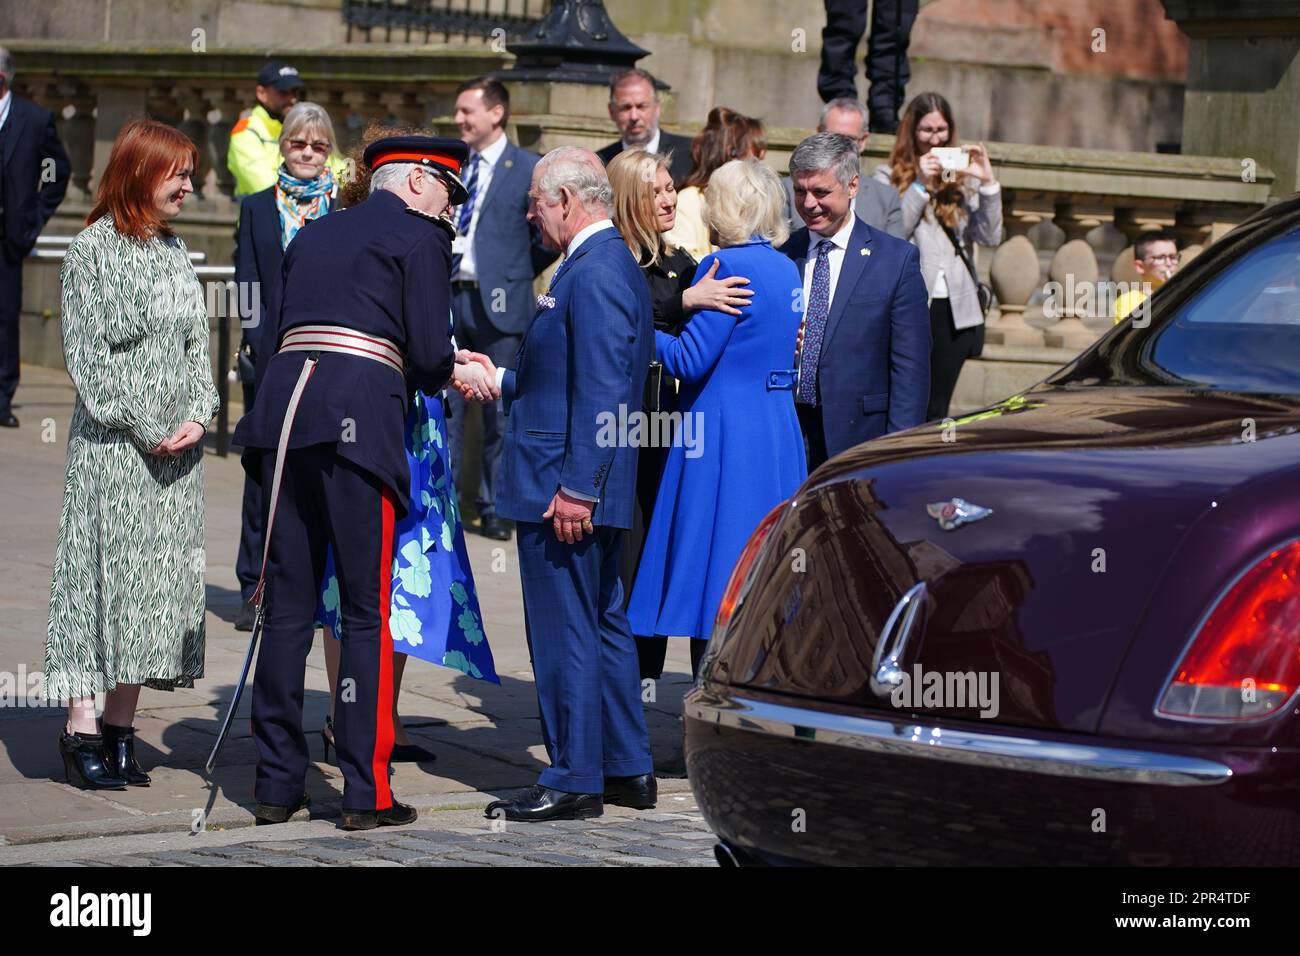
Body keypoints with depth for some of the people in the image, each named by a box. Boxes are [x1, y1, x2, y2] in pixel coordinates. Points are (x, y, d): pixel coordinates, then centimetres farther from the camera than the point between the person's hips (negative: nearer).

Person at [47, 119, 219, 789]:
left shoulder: (174, 251, 14)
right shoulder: (93, 250, -5)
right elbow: (88, 357, -8)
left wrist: (197, 418, -2)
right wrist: (145, 430, -12)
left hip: (177, 449, 6)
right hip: (112, 443, -6)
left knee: (156, 580, 5)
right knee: (103, 571, -7)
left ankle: (121, 729, 10)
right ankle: (81, 727, -3)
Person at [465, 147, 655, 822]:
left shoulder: (593, 274, -18)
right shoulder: (611, 265, 15)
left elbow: (601, 393, -23)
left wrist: (575, 488, -24)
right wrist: (503, 381, 26)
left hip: (563, 489, -11)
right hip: (588, 488, 11)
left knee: (563, 633, -4)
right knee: (603, 625, 15)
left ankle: (574, 782, 2)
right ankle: (628, 770, 23)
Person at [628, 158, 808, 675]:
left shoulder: (729, 265, -14)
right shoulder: (787, 269, 11)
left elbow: (689, 360, -15)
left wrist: (649, 336, 1)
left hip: (724, 437, -8)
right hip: (779, 437, 8)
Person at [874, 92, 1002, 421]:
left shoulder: (962, 178, 12)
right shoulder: (888, 177, 3)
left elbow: (990, 236, 3)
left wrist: (987, 183, -7)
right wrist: (920, 184, -13)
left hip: (956, 308, 3)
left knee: (937, 409, 7)